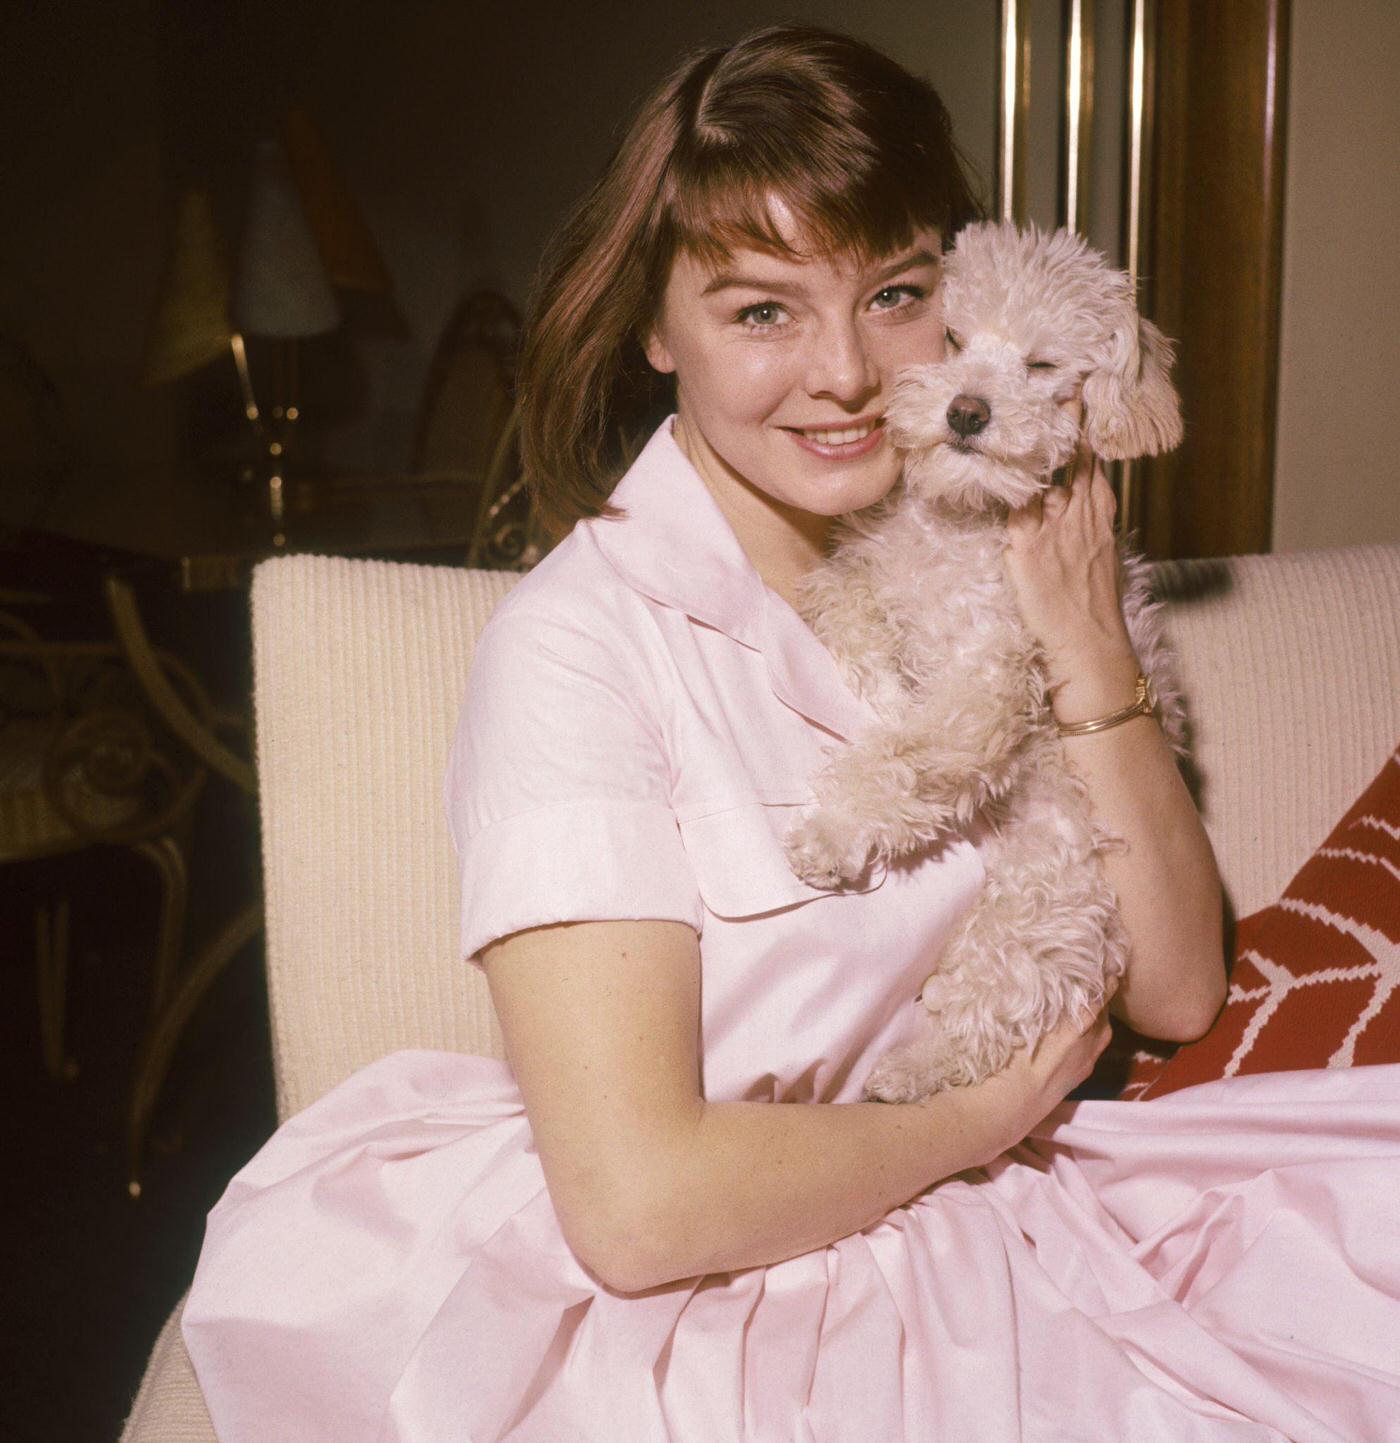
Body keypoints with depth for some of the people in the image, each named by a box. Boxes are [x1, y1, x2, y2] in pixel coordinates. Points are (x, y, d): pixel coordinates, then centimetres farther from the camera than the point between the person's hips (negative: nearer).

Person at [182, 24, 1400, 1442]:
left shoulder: (981, 574, 3)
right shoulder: (580, 639, -16)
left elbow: (1176, 994, 3)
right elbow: (640, 1203, -23)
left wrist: (1093, 659, -9)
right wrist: (985, 1119, -8)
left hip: (1003, 1242, 4)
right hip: (719, 1308, -3)